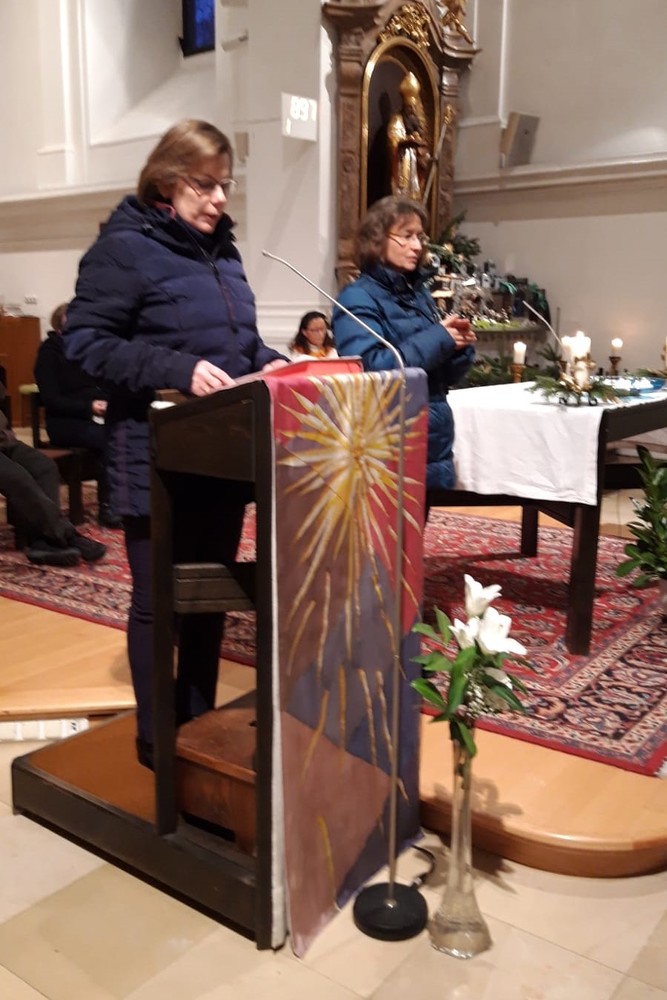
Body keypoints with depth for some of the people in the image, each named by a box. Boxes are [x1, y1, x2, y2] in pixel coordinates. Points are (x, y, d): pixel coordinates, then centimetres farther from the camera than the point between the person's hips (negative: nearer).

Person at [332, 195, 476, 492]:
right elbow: (369, 370, -24)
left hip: (436, 445, 7)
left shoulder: (420, 292, 11)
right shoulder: (358, 298, -9)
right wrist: (437, 339, -19)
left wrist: (459, 347, -6)